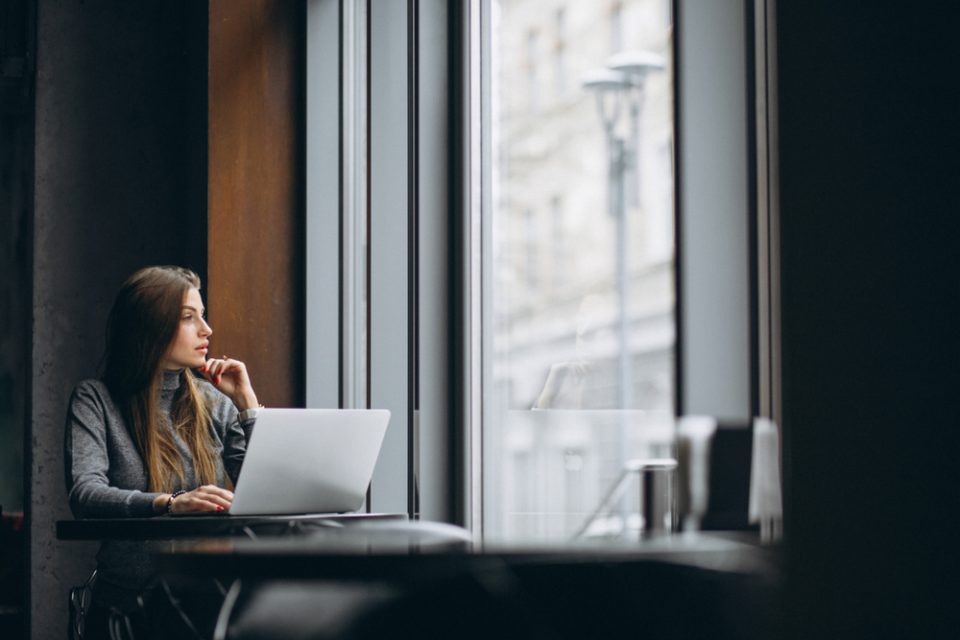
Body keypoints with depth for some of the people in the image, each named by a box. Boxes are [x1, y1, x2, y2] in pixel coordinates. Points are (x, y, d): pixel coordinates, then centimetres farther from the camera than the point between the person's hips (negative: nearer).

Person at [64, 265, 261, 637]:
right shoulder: (96, 400, 5)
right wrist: (170, 504, -29)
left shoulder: (213, 401, 17)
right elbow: (85, 493, -12)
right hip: (131, 603, -4)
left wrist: (247, 401, 7)